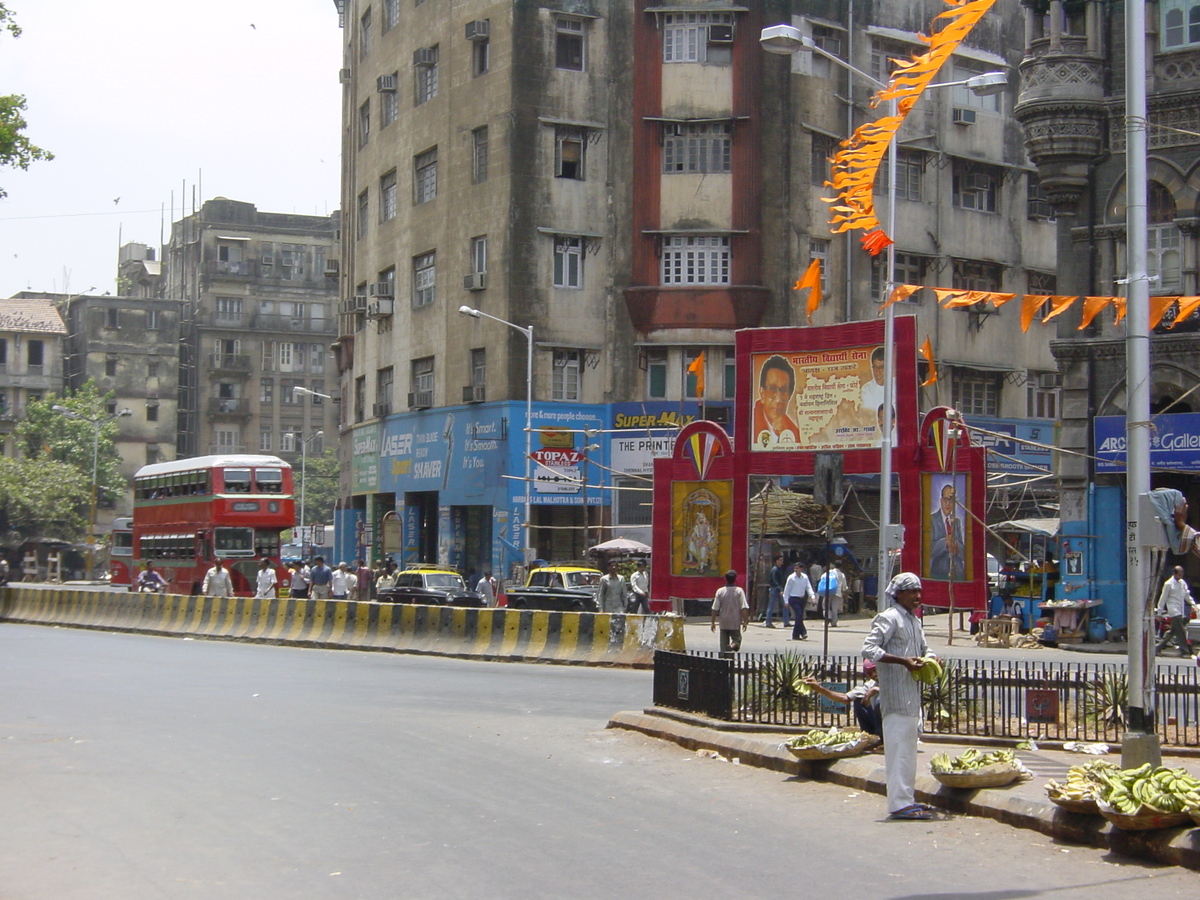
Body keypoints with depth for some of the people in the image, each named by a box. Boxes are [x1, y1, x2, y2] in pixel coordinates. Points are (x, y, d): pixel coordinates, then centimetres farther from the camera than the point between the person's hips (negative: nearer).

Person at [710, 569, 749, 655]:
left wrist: (713, 622, 7)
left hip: (723, 622, 2)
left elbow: (715, 609, -1)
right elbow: (744, 608, -10)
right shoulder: (739, 591, -5)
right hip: (735, 623, -2)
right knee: (737, 639, 8)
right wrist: (745, 621, -4)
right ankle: (733, 645, -24)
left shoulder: (720, 591, -2)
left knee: (724, 644, 11)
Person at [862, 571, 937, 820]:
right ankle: (899, 803, -10)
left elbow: (923, 648, 29)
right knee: (899, 747, -10)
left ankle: (907, 798, 21)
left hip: (912, 694, 10)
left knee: (909, 748, 14)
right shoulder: (889, 618, -10)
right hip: (895, 694, -10)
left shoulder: (914, 620, 17)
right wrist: (903, 661, -24)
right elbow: (869, 649, -19)